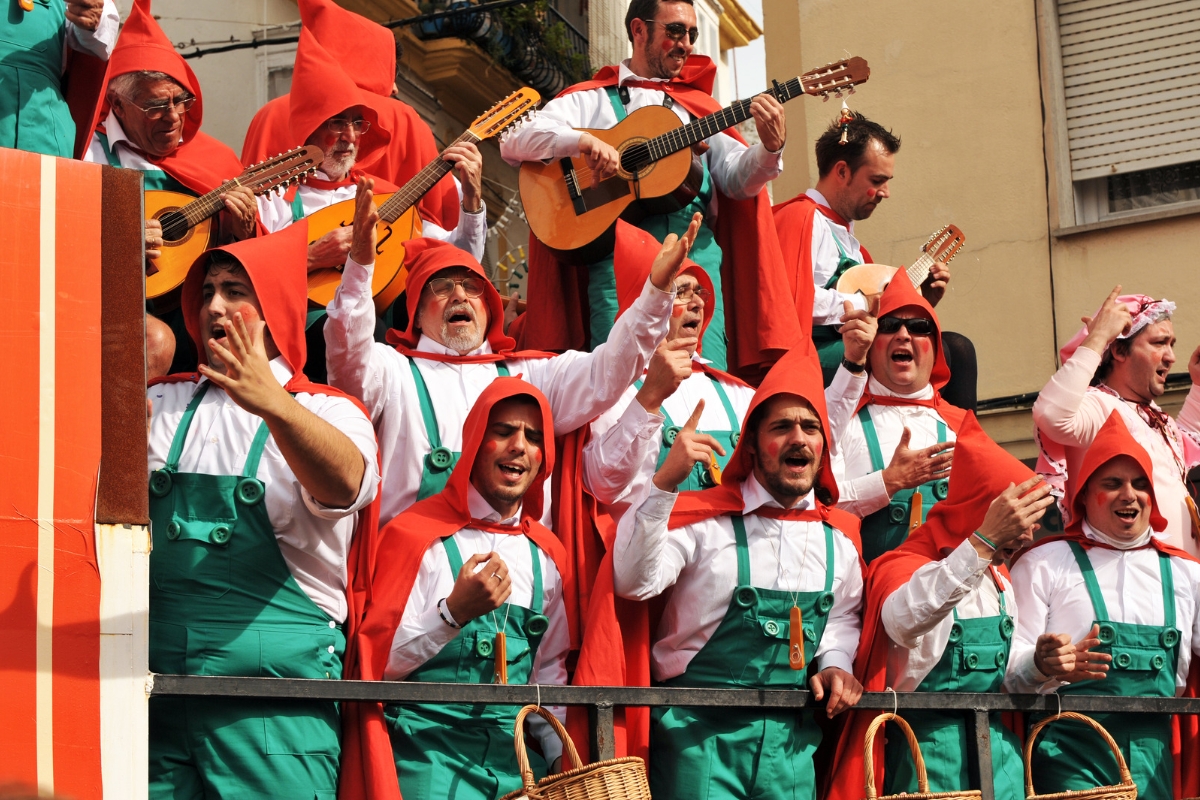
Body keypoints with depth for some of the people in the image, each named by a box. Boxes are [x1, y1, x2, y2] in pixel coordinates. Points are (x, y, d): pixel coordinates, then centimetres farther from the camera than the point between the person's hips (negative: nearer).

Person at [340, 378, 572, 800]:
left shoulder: (547, 555, 11)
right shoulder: (417, 535, -6)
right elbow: (379, 666, -10)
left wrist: (562, 754, 8)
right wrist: (454, 612, -21)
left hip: (514, 753, 5)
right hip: (429, 750, -5)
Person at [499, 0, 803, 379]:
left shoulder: (697, 106, 24)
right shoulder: (589, 100, 15)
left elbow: (738, 180, 12)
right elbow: (513, 143, 3)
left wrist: (770, 147, -9)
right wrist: (584, 141, -14)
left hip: (696, 248, 3)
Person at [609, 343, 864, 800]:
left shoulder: (839, 534, 9)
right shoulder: (704, 517, -5)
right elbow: (632, 582, -18)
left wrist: (834, 662, 3)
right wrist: (665, 483, -24)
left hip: (792, 739, 4)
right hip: (701, 729, -4)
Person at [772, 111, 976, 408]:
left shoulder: (847, 237, 27)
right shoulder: (801, 218, -5)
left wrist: (920, 301, 17)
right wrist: (864, 304, -13)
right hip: (815, 354, -10)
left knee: (958, 347, -1)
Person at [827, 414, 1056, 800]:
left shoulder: (1000, 579, 16)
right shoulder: (906, 565, -10)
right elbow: (904, 622, -35)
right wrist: (983, 542, -38)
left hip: (998, 750, 7)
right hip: (928, 748, -7)